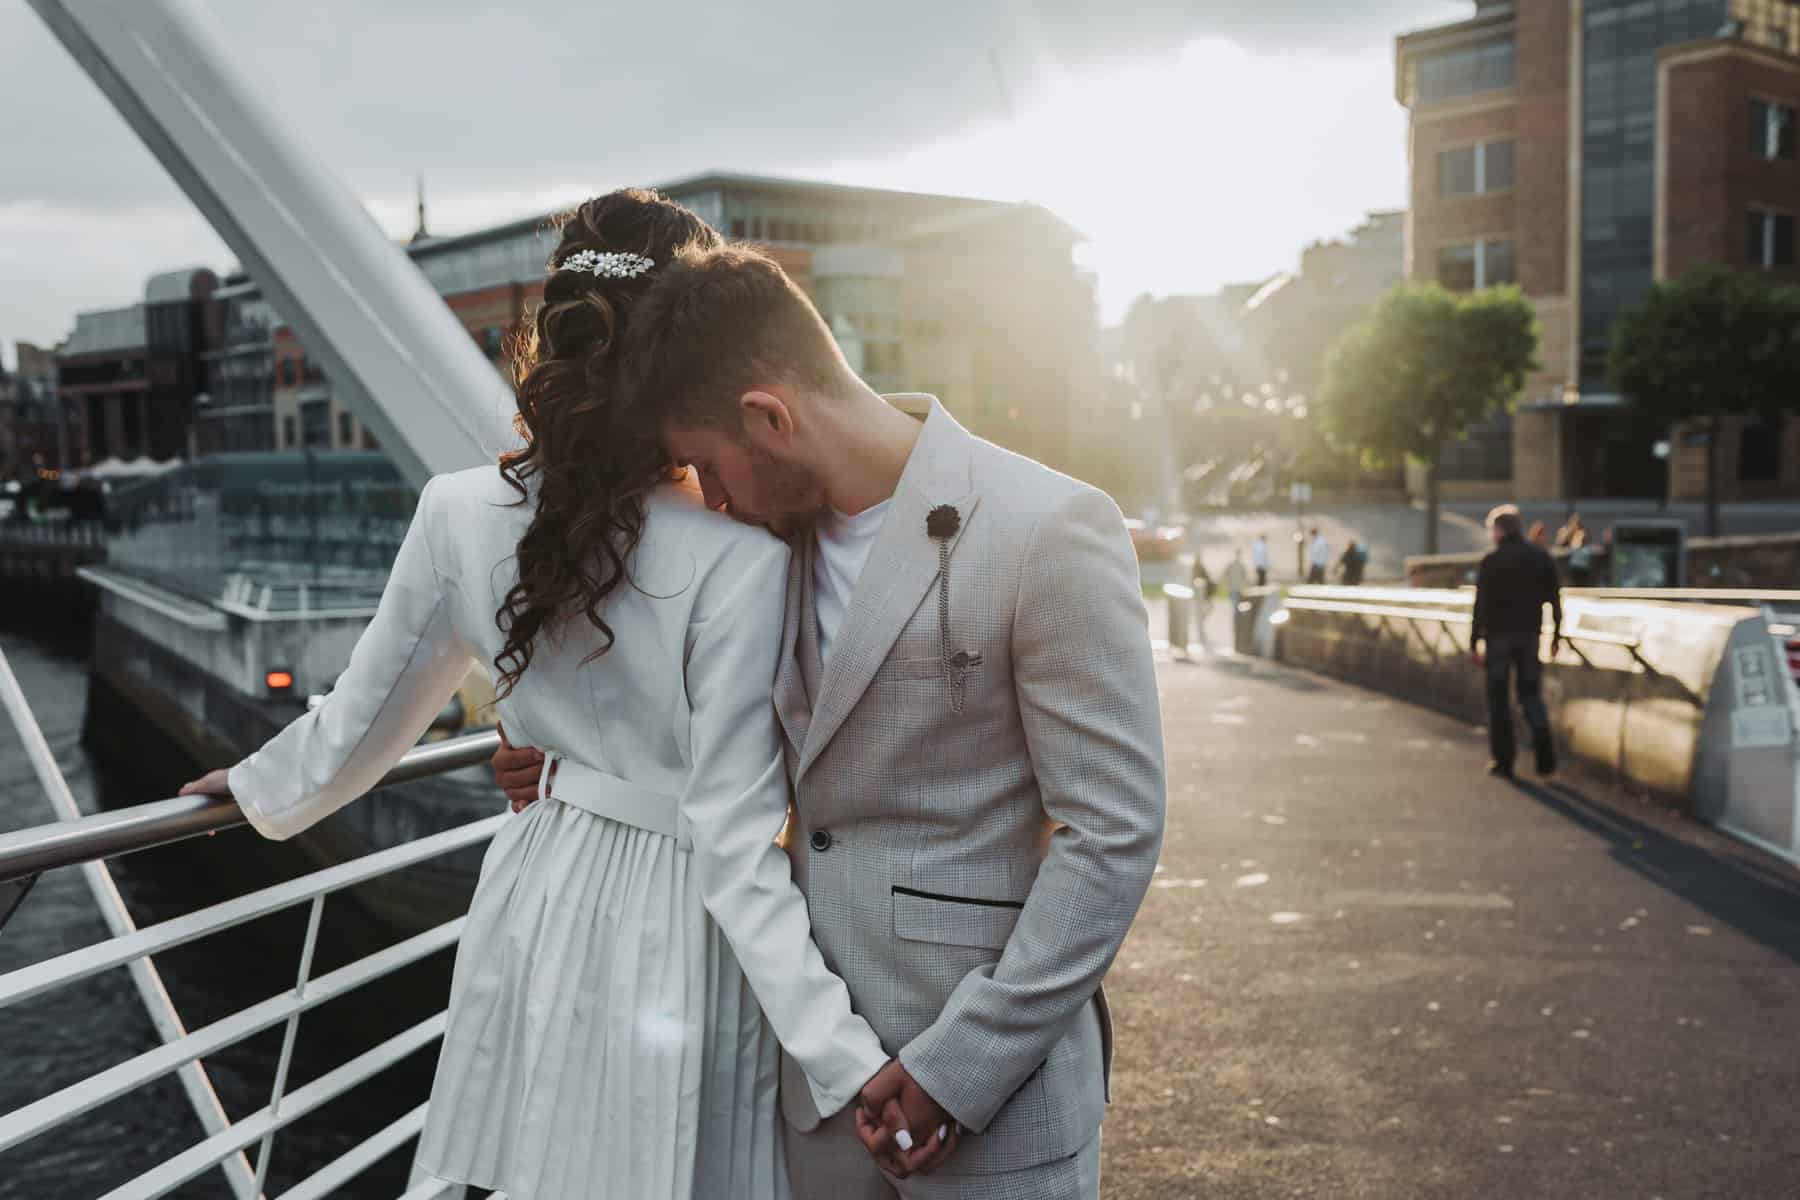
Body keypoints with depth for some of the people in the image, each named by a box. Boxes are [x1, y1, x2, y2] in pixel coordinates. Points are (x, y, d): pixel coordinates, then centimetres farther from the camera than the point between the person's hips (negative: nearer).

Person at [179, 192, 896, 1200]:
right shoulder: (738, 556, -23)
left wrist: (265, 789, 28)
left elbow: (365, 718, 7)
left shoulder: (461, 515, -8)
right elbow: (737, 846, -22)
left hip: (543, 902, 5)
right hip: (674, 934, -4)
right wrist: (850, 1059, -17)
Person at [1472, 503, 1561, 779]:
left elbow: (1481, 604, -11)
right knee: (1531, 694, 13)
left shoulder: (1492, 561, -9)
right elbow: (1554, 600, 4)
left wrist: (1475, 641, -8)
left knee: (1498, 698, 6)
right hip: (1530, 636, 4)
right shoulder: (1541, 557, 4)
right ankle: (1545, 753, -3)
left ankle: (1503, 761, 7)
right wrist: (1556, 635, 11)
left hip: (1499, 636, -3)